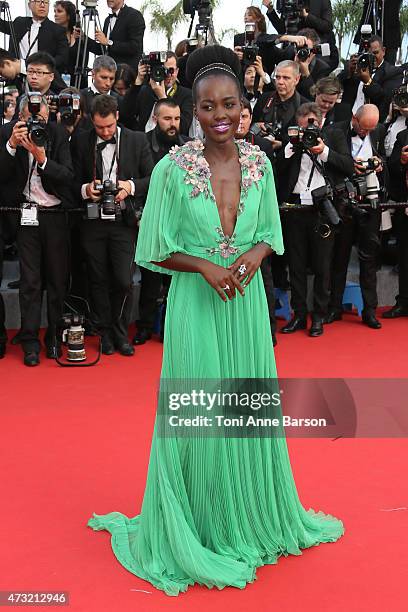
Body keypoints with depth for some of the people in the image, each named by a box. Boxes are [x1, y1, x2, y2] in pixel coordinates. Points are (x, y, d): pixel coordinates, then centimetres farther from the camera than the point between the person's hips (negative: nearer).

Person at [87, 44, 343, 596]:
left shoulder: (260, 164, 1)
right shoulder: (172, 169, -10)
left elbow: (269, 234, 9)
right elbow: (156, 248, -6)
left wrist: (253, 257, -12)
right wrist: (207, 266, -19)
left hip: (247, 300, 4)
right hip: (196, 303, -3)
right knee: (198, 416, 4)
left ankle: (254, 517, 36)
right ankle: (196, 530, 25)